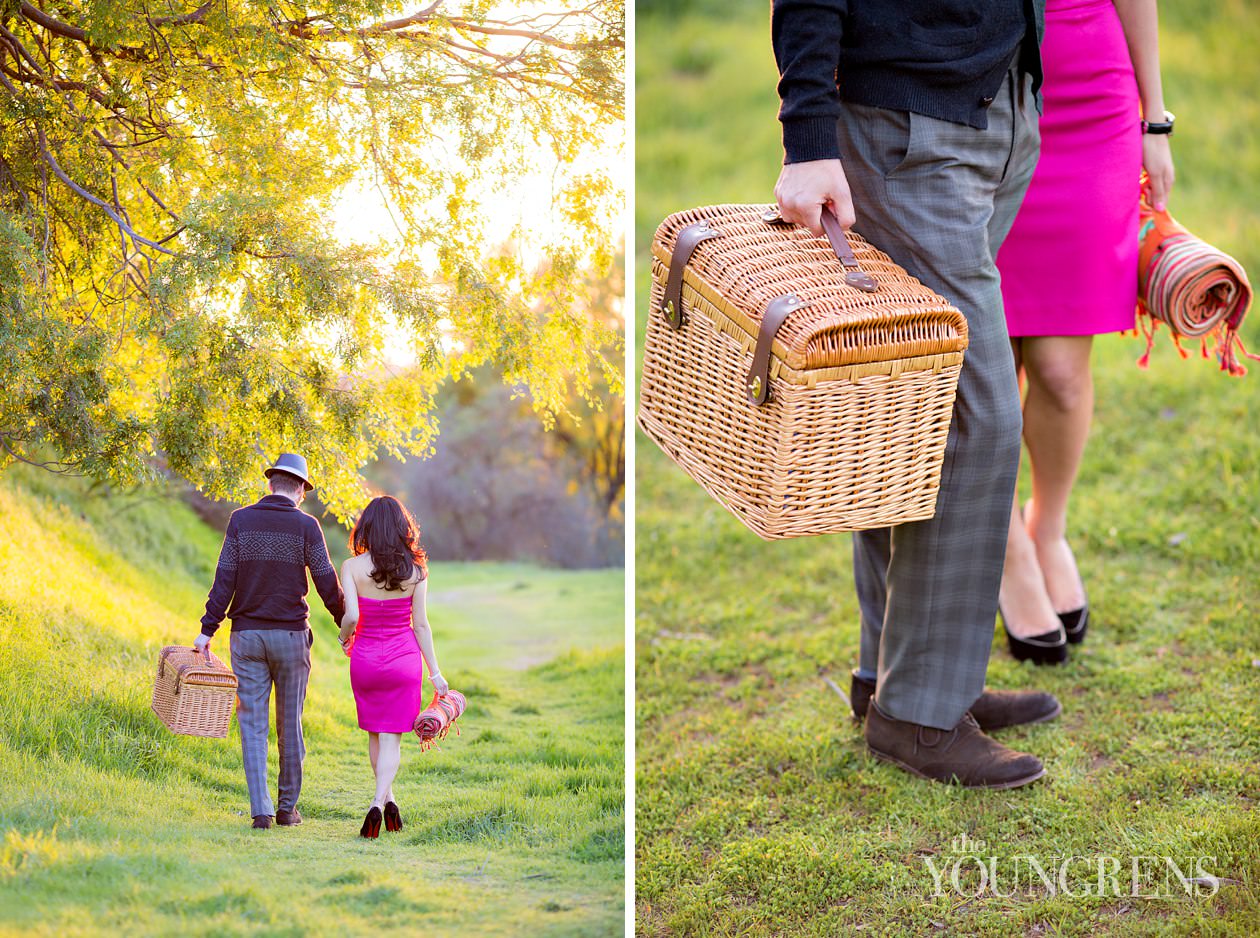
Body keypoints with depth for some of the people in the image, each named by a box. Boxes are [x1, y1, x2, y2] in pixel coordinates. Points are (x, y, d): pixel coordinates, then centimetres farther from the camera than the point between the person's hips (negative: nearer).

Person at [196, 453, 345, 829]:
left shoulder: (241, 520, 0)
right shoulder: (305, 525, -4)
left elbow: (224, 579, -3)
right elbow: (327, 583, -4)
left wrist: (207, 629, 0)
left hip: (247, 634, 1)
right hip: (290, 635, -1)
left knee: (253, 724, 3)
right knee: (289, 724, 10)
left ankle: (261, 809, -3)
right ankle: (287, 807, 16)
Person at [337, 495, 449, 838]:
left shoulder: (353, 567, -9)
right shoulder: (414, 570, -5)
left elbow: (351, 616, -18)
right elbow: (421, 624, -3)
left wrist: (344, 639, 4)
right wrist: (435, 672, 4)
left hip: (365, 658, 0)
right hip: (405, 660, 0)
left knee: (375, 735, 19)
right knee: (392, 739, 3)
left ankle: (387, 799, 19)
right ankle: (378, 802, -15)